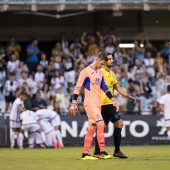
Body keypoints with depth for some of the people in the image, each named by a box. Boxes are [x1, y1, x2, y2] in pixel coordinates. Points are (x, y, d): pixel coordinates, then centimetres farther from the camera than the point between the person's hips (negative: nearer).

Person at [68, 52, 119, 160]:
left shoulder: (100, 73, 15)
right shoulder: (86, 72, -9)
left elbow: (105, 88, 20)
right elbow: (78, 87, -10)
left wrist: (113, 100, 13)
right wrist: (74, 104, -14)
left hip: (98, 104, 8)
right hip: (90, 103, -8)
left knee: (92, 129, 7)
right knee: (100, 124, -18)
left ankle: (85, 154, 10)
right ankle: (102, 152, -16)